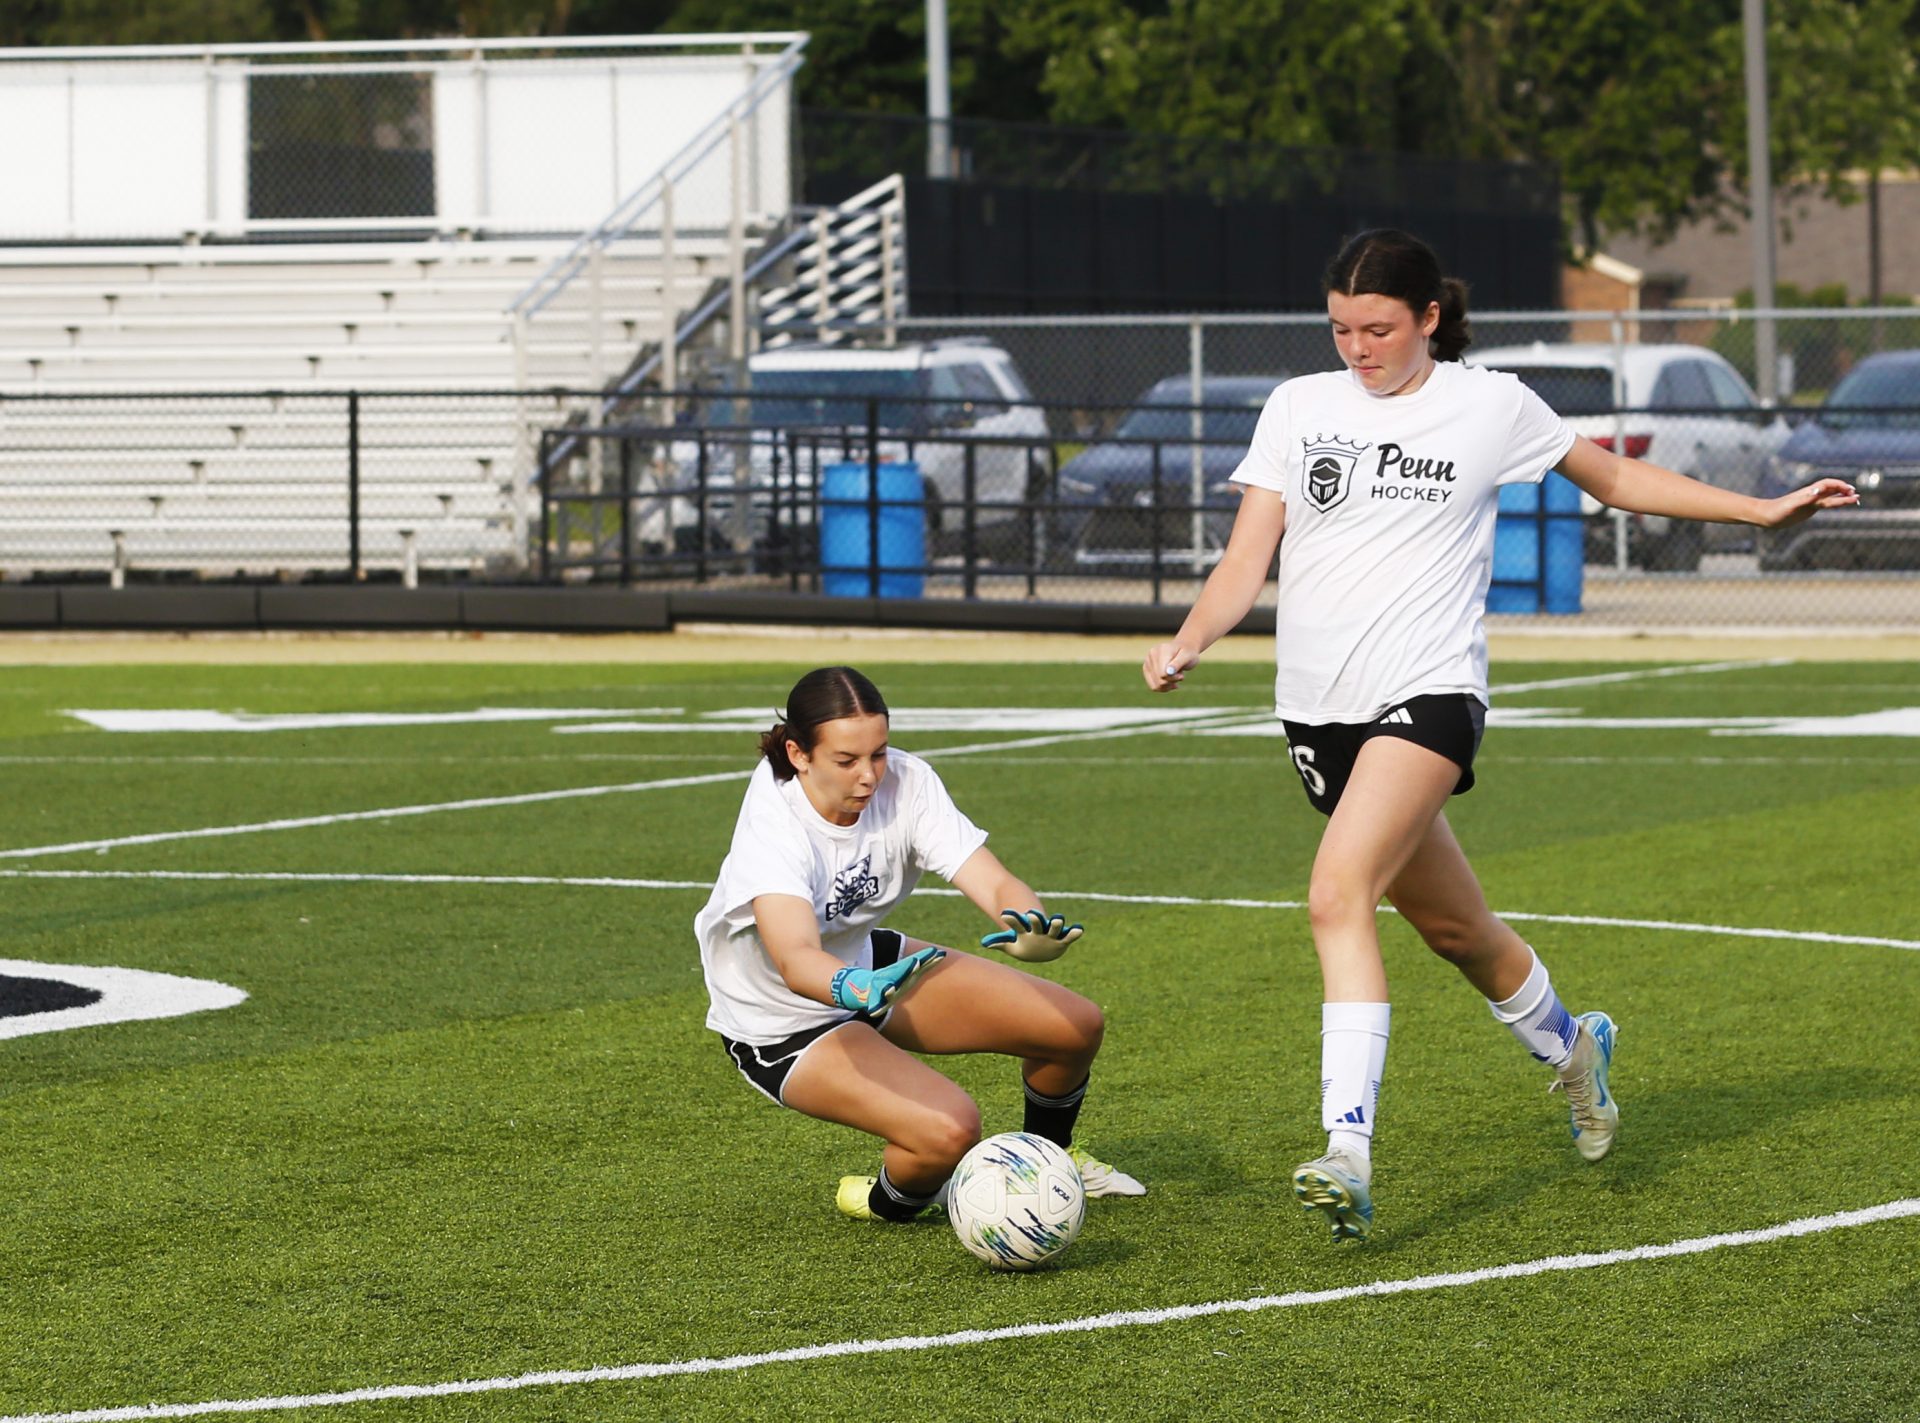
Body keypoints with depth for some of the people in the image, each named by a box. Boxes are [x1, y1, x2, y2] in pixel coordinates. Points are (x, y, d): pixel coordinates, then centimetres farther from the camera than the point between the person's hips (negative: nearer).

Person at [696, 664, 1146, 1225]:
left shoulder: (904, 783, -20)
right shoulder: (772, 826, -34)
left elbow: (993, 883, -29)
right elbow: (794, 958, -49)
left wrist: (1029, 925, -53)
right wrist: (853, 988, -71)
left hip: (867, 964, 6)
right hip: (783, 1026, -6)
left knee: (1077, 1026, 1)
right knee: (949, 1130, -28)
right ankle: (885, 1205, 7)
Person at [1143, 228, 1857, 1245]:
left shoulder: (1490, 406, 4)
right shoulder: (1297, 407, 10)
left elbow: (1619, 479, 19)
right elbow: (1244, 562, 6)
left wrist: (1766, 510, 18)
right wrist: (1190, 640, -13)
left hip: (1427, 692, -4)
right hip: (1318, 705, 4)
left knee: (1339, 894, -26)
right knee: (1451, 926, 14)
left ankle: (1348, 1152, -31)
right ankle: (1570, 1048, 44)